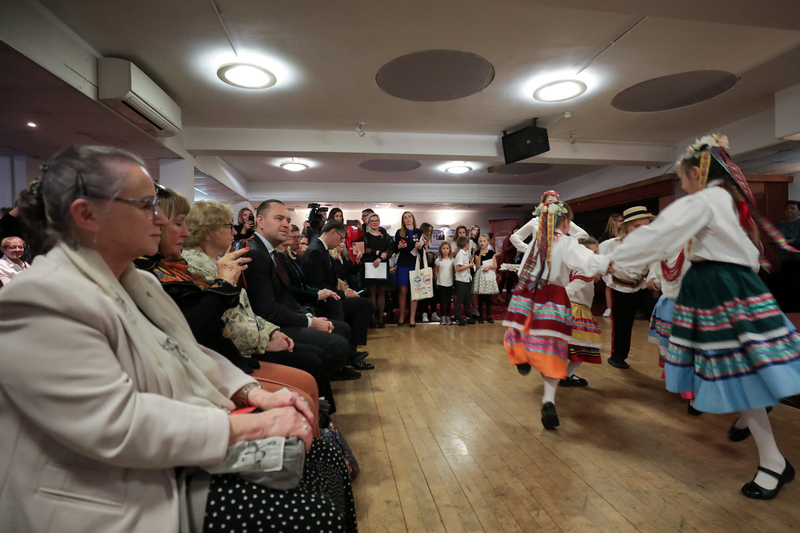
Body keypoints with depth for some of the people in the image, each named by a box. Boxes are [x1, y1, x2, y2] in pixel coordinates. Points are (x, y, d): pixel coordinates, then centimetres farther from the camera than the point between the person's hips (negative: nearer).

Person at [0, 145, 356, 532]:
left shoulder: (140, 282, 9)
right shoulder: (39, 300, -21)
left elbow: (192, 355, 11)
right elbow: (117, 426, -28)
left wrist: (258, 395, -4)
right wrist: (251, 425, -24)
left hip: (186, 446, 9)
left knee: (324, 457, 3)